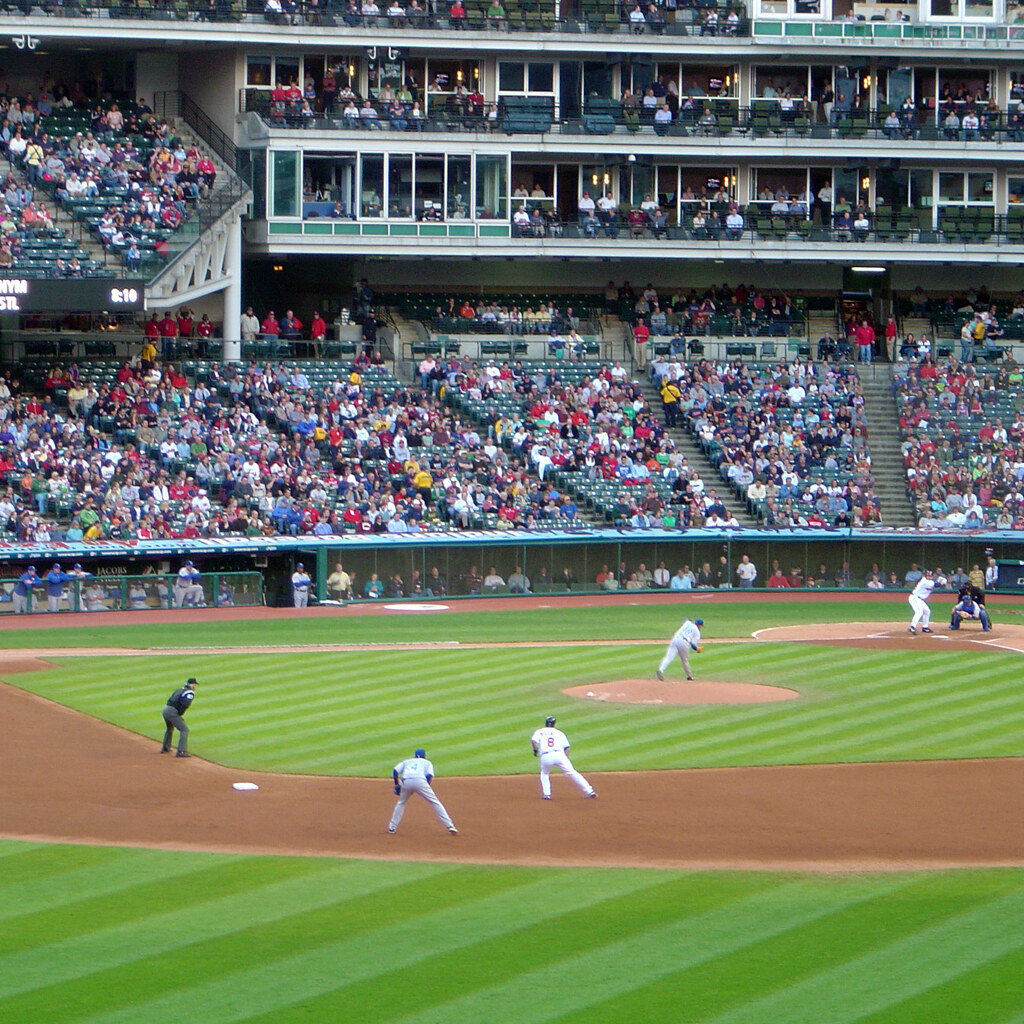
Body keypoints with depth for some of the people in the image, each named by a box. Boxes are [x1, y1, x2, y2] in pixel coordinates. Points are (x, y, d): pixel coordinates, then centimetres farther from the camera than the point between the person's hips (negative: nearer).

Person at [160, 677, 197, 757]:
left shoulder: (180, 689, 22)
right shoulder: (190, 693, -4)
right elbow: (185, 704, -21)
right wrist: (180, 714, -7)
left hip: (166, 709, 8)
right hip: (172, 712, -8)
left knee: (170, 728, 31)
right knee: (184, 729, -5)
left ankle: (165, 748, 44)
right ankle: (181, 751, -15)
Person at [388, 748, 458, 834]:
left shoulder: (407, 761, 33)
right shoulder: (427, 762, 27)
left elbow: (395, 771, 18)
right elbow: (429, 776, 8)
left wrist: (396, 784, 25)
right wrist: (426, 789, 18)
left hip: (406, 782, 2)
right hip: (420, 781, -2)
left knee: (401, 803, 27)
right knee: (435, 802, 4)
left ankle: (392, 827, 21)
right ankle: (449, 826, -5)